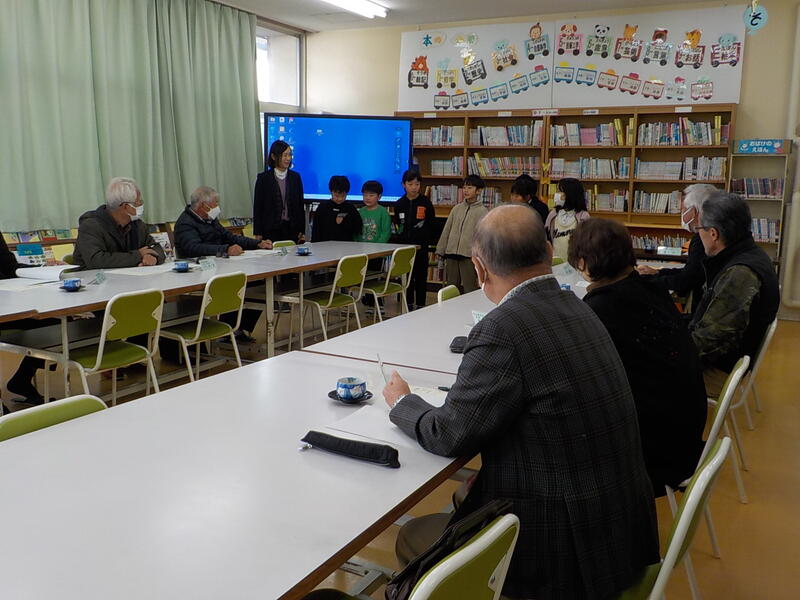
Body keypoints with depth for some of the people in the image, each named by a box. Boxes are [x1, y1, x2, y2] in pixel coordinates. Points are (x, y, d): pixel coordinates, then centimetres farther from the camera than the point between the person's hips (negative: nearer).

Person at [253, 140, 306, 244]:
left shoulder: (295, 177, 7)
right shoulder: (263, 178, -1)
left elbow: (300, 205, 10)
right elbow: (257, 207, 0)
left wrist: (302, 232, 5)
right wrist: (258, 235, -5)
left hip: (292, 230, 2)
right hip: (271, 231, -2)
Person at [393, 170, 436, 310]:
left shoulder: (426, 203, -3)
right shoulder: (400, 204, 5)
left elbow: (432, 227, -3)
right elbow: (397, 225, 12)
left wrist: (423, 243, -10)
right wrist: (400, 234, -6)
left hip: (421, 246, -3)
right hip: (404, 246, 3)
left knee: (421, 277, 5)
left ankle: (421, 305, 13)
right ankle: (409, 304, 21)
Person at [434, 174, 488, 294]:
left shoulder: (482, 211, -1)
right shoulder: (457, 208, 12)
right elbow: (446, 230, 16)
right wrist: (441, 250, 12)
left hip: (469, 255, -5)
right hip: (451, 254, 5)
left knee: (469, 290, -4)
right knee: (451, 287, 11)